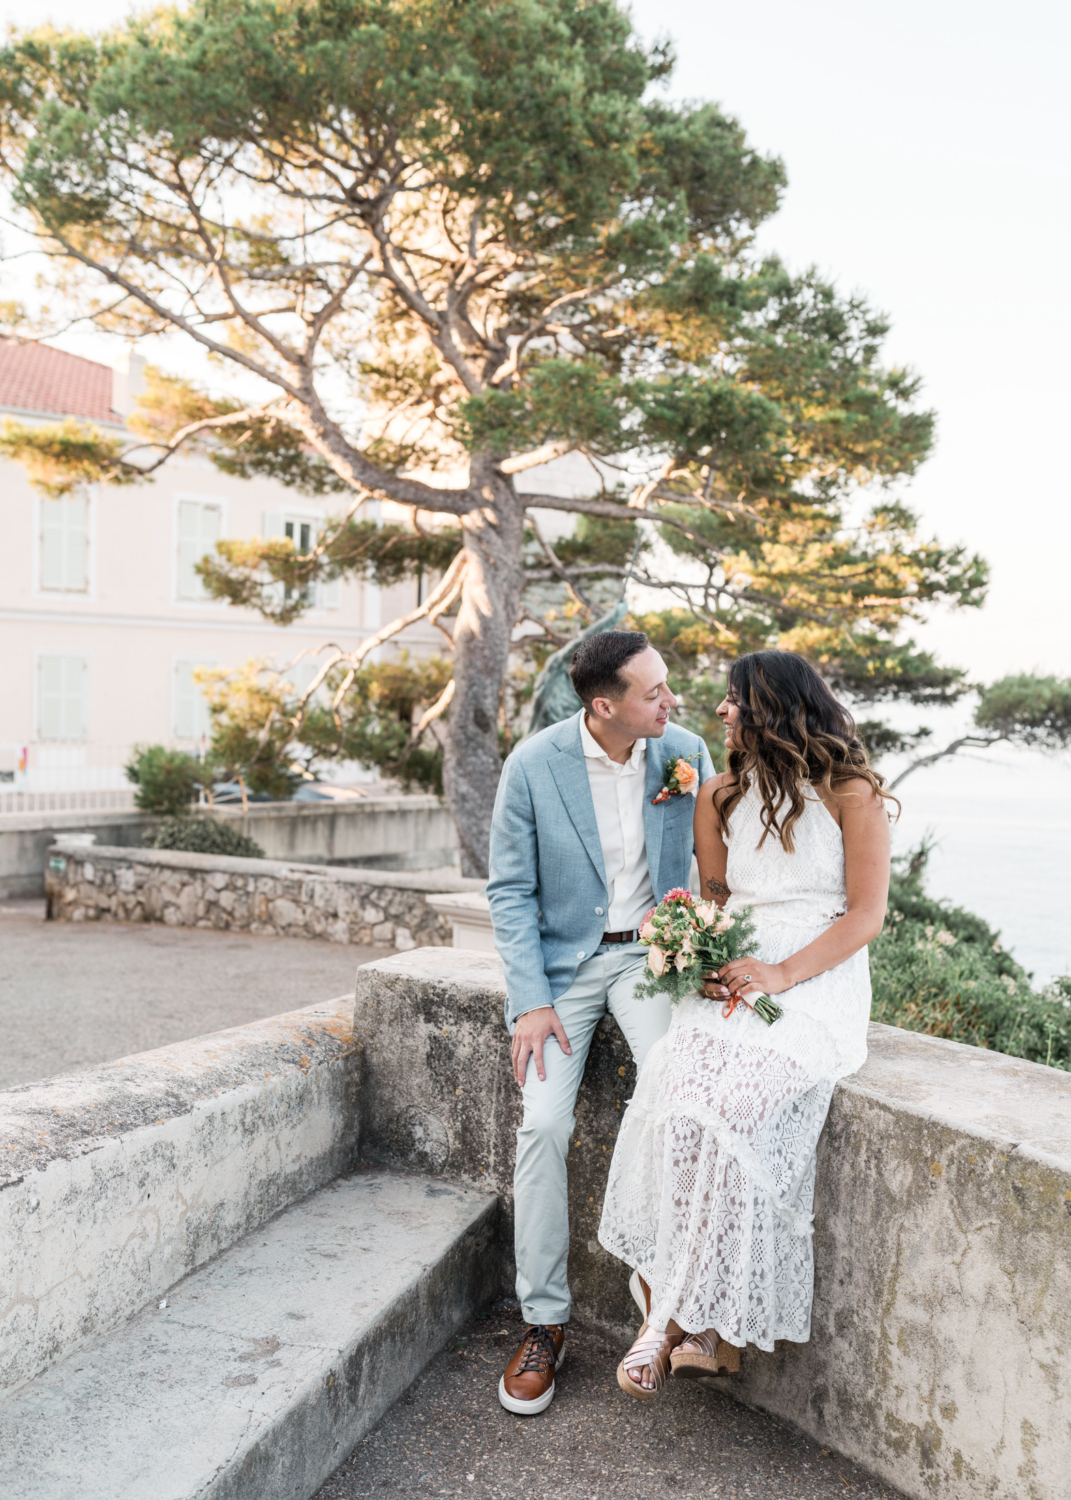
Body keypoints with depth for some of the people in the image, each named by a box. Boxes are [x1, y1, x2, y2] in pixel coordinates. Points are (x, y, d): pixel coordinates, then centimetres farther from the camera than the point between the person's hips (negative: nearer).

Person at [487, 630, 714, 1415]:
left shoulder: (686, 751, -6)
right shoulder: (534, 764, -12)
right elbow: (510, 890, -6)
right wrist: (530, 1000, -13)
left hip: (651, 949, 1)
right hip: (563, 959, -1)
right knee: (544, 1123, -15)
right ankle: (544, 1322, 3)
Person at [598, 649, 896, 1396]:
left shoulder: (852, 794, 0)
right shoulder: (721, 795, 16)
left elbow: (867, 914, -3)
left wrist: (783, 975, -16)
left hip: (821, 981, -4)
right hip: (734, 977, 4)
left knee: (734, 1106, -30)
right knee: (673, 1090, -25)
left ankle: (674, 1316, -15)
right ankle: (710, 1331, -17)